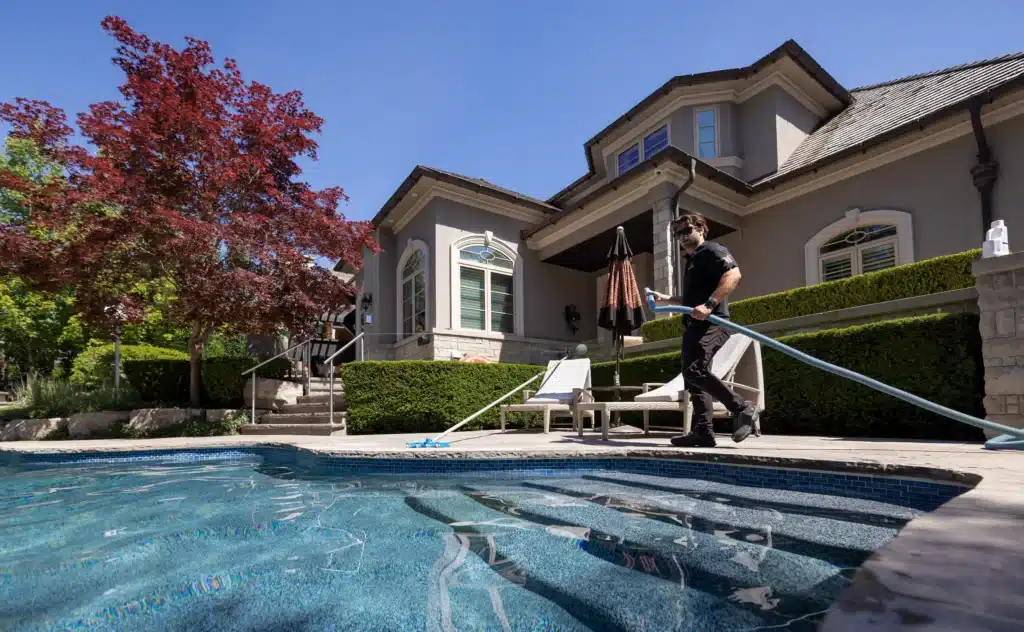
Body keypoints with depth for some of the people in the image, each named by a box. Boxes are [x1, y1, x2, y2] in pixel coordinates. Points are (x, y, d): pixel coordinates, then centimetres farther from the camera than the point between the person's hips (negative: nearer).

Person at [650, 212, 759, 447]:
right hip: (694, 325, 10)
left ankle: (742, 410, -9)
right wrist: (665, 299, 27)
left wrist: (710, 304, -28)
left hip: (710, 323, -10)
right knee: (692, 376, 6)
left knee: (696, 370, -22)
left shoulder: (712, 251, -2)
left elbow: (734, 275, -20)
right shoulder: (691, 261, 26)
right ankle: (703, 431, 9)